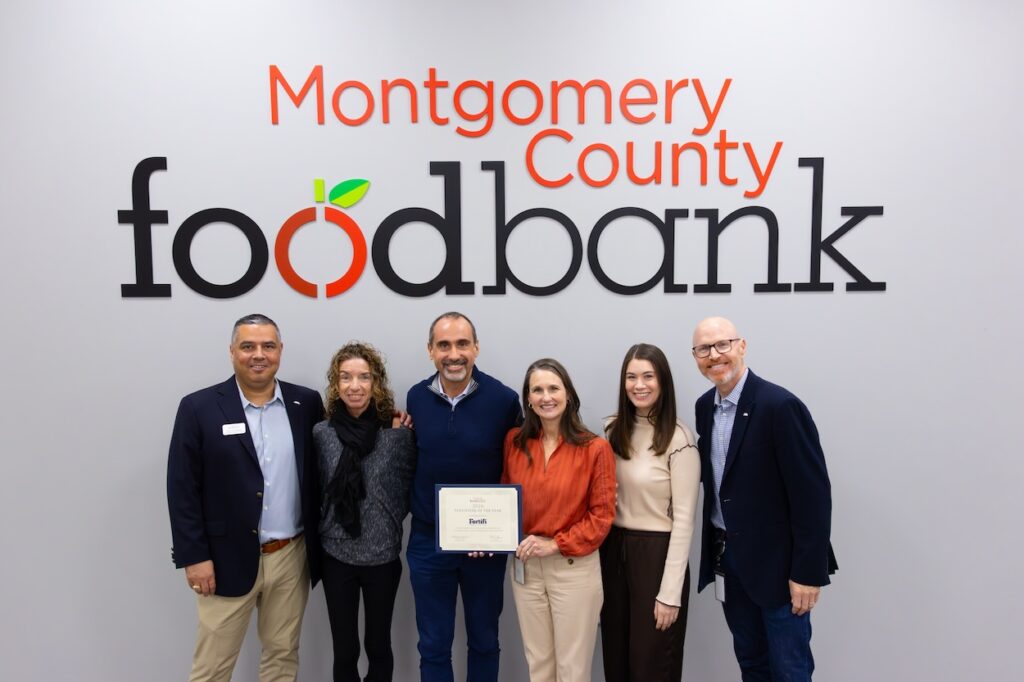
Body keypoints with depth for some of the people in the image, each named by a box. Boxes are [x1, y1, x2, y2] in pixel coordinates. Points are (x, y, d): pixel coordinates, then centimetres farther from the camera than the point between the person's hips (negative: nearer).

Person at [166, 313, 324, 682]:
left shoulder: (306, 403, 1)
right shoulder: (199, 407, -6)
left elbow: (319, 474, 7)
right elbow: (182, 489, -7)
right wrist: (194, 556, -9)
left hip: (292, 556, 3)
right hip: (229, 558, -2)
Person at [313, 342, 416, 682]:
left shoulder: (398, 435, -8)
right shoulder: (321, 434, -5)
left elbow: (409, 493, 2)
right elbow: (315, 492, 6)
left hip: (383, 556, 0)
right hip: (337, 556, 1)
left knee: (379, 645, 16)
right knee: (344, 650, 13)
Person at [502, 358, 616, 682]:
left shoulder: (595, 448, -11)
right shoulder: (514, 442, 1)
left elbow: (602, 515, -9)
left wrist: (555, 544, -16)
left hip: (574, 568, -3)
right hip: (524, 566, 4)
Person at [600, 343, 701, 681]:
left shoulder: (679, 440, -14)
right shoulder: (614, 429, 3)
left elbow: (683, 519, -13)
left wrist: (670, 592, -14)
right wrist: (598, 555, 6)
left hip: (656, 553, -5)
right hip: (613, 550, 5)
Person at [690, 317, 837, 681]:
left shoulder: (780, 405, -20)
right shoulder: (705, 405, 4)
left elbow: (812, 494, -19)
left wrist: (807, 572, -18)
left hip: (777, 562, -7)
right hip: (729, 558, 7)